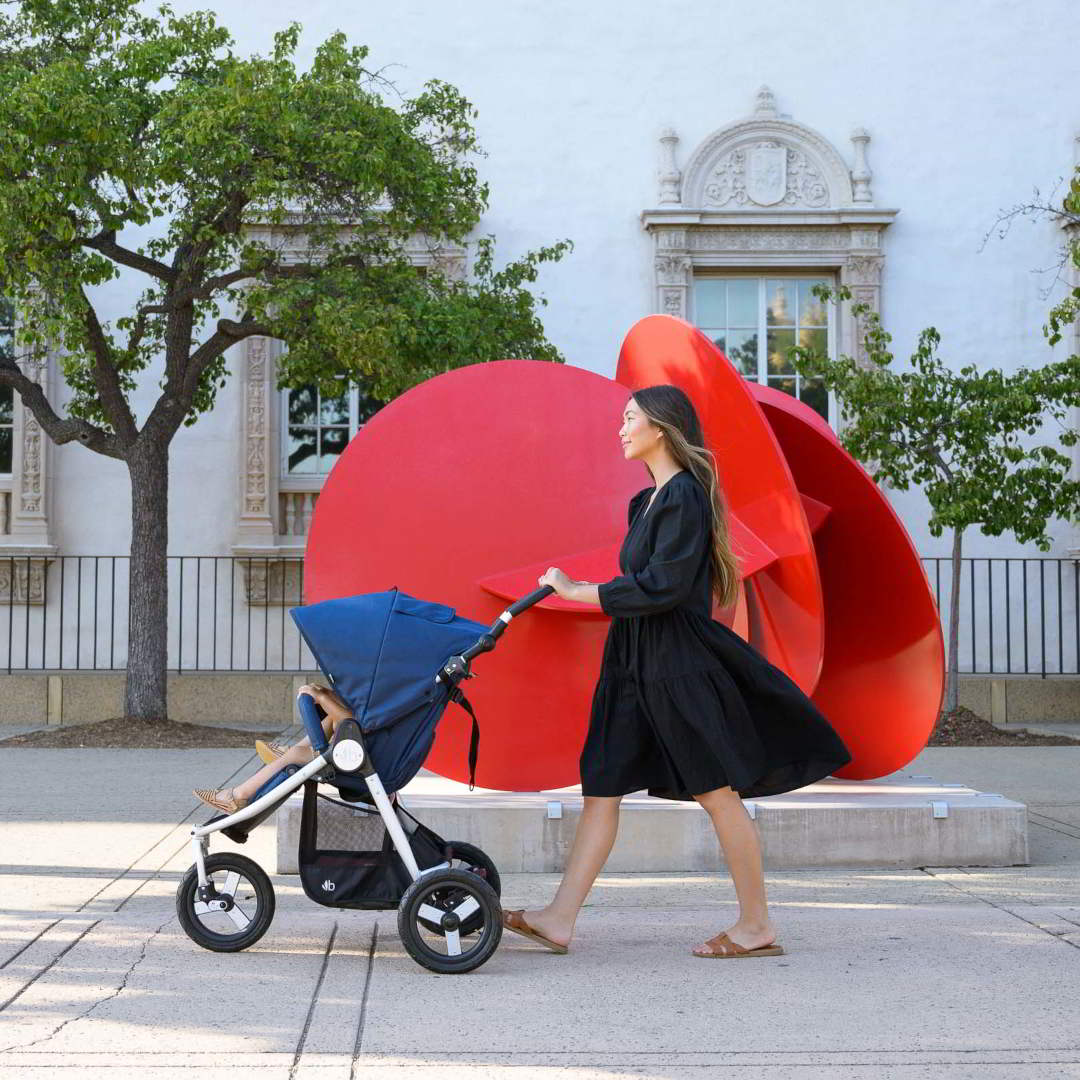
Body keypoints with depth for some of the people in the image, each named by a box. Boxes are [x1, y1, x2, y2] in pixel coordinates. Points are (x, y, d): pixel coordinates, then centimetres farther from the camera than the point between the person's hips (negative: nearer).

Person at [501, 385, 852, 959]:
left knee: (716, 790, -1)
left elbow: (661, 588, -20)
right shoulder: (649, 499, 15)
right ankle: (559, 919, 6)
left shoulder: (685, 495, -13)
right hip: (636, 661, 10)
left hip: (677, 661, -10)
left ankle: (757, 926, 10)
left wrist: (577, 591, -15)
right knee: (601, 785, 5)